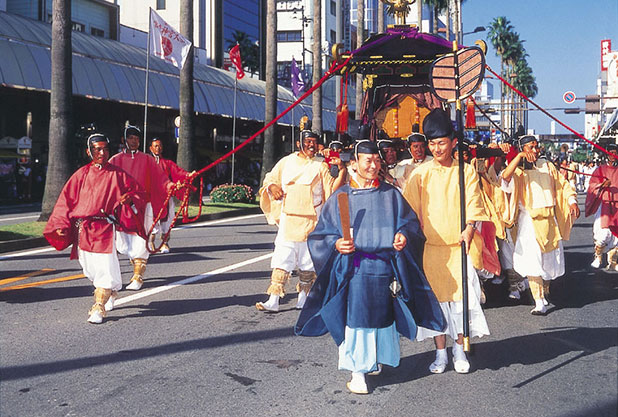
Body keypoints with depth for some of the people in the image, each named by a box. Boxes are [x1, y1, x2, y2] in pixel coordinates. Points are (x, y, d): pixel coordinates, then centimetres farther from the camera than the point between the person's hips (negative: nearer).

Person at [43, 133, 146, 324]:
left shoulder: (117, 174, 7)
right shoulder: (82, 174, 10)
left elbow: (139, 193, 13)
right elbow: (66, 199, 9)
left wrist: (129, 199, -10)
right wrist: (61, 225, -1)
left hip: (105, 227, -2)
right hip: (82, 228, 2)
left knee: (105, 266, -13)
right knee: (90, 268, 8)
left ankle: (99, 307, -6)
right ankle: (111, 293, 33)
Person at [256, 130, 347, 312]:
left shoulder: (321, 166, 7)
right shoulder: (287, 162, 10)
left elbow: (332, 190, 1)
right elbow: (270, 179, 18)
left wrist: (342, 170, -10)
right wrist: (272, 187, -4)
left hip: (311, 220, 0)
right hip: (288, 217, 0)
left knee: (307, 259, 4)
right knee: (282, 258, -6)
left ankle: (303, 298, 16)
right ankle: (273, 300, -7)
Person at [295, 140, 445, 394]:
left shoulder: (390, 195, 8)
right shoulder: (341, 197, 4)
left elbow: (410, 222, 8)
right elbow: (322, 233, 4)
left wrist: (404, 236, -12)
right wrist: (336, 244, -15)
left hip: (385, 267, 2)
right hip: (353, 269, -2)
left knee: (383, 315, 9)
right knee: (356, 318, -4)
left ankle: (375, 360, 29)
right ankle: (358, 371, 6)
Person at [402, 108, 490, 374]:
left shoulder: (466, 171, 4)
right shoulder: (420, 174, 4)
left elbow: (473, 204, -1)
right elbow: (411, 210, 5)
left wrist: (469, 228, -18)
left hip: (459, 245, 0)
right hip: (430, 246, 1)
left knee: (462, 296, -1)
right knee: (435, 297, 4)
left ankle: (459, 351, 17)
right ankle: (440, 353, 16)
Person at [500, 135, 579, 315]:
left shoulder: (547, 166, 9)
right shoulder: (518, 170, -2)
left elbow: (562, 184, 13)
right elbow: (506, 177, -24)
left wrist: (572, 201, -3)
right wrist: (519, 156, -30)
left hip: (548, 219, 4)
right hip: (528, 221, -4)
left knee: (549, 259, 12)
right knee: (532, 260, -13)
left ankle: (545, 292, 36)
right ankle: (539, 302, -12)